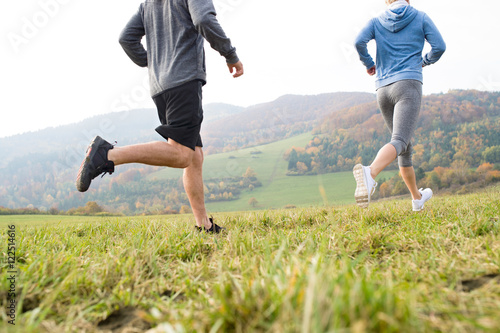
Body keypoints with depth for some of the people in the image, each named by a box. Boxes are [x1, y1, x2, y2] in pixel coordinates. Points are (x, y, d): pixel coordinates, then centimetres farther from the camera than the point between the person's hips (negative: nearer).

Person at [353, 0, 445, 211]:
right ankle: (370, 173, -53)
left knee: (405, 146, 18)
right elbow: (439, 46, 4)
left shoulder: (377, 22, 14)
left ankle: (417, 198, 31)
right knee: (399, 143, -22)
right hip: (408, 85, -4)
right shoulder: (420, 17, 10)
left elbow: (359, 42, -5)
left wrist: (368, 63, 13)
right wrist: (425, 61, 25)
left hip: (383, 90, 5)